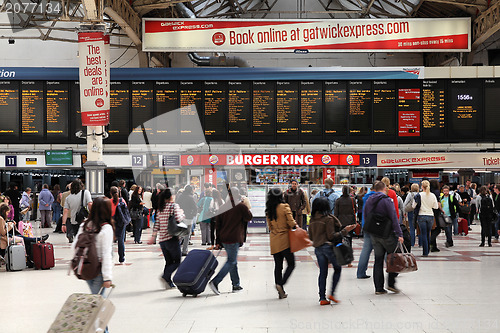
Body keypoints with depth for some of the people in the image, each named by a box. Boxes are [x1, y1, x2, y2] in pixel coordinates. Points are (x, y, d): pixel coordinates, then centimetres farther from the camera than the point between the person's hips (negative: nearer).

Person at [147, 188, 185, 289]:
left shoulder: (160, 209, 12)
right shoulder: (174, 206, -6)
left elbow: (157, 224, 10)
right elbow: (178, 219, -18)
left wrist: (153, 236, 12)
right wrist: (182, 214, 2)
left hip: (162, 239, 6)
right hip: (172, 238, -6)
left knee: (168, 262, 13)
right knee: (177, 261, 1)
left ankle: (169, 283, 7)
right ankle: (165, 277, -18)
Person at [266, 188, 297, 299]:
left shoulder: (269, 210, 5)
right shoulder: (285, 207, -11)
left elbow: (270, 226, 11)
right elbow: (291, 223, -12)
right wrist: (296, 226, 7)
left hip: (274, 241, 5)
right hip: (284, 240, -5)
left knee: (278, 266, 10)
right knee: (291, 264, 5)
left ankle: (281, 292, 10)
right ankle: (280, 284, -13)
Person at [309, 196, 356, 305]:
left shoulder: (312, 220, 5)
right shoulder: (328, 218, -13)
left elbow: (310, 236, 11)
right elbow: (331, 236, -14)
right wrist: (345, 231, -11)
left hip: (317, 248, 6)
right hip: (328, 246, -6)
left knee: (323, 272, 10)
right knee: (337, 268, 11)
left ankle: (322, 298, 8)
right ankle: (332, 293, 2)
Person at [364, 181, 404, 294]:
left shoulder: (369, 201, 9)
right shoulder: (386, 200, -11)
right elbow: (394, 218, -16)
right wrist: (399, 234, -17)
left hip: (374, 235, 6)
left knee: (378, 260, 8)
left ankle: (379, 288, 7)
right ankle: (391, 283, 3)